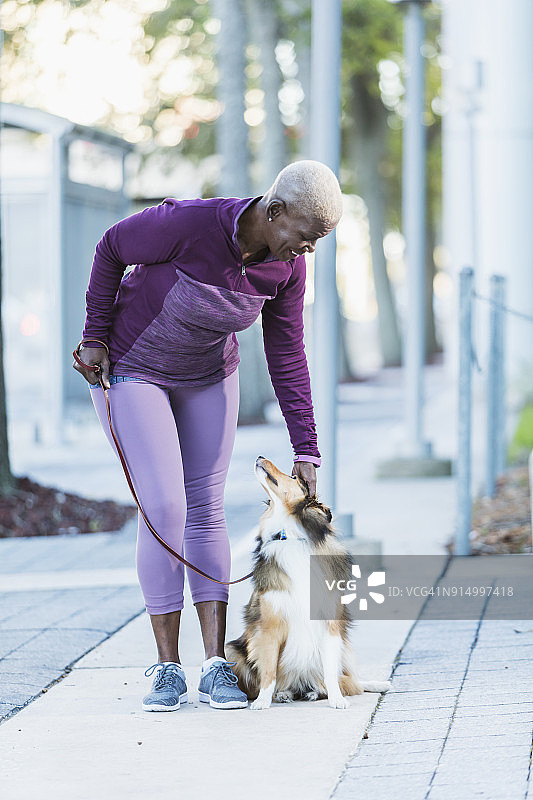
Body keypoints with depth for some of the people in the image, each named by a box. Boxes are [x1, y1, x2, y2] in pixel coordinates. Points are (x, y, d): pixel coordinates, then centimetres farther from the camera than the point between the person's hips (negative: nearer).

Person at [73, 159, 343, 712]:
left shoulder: (287, 266, -16)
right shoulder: (187, 223, -33)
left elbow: (287, 357, -7)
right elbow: (112, 248, -15)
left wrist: (305, 451, -9)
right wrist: (96, 337, -11)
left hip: (208, 376, 5)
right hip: (132, 369, -5)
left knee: (206, 510, 0)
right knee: (164, 510, -13)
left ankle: (216, 667, 2)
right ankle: (167, 669, -3)